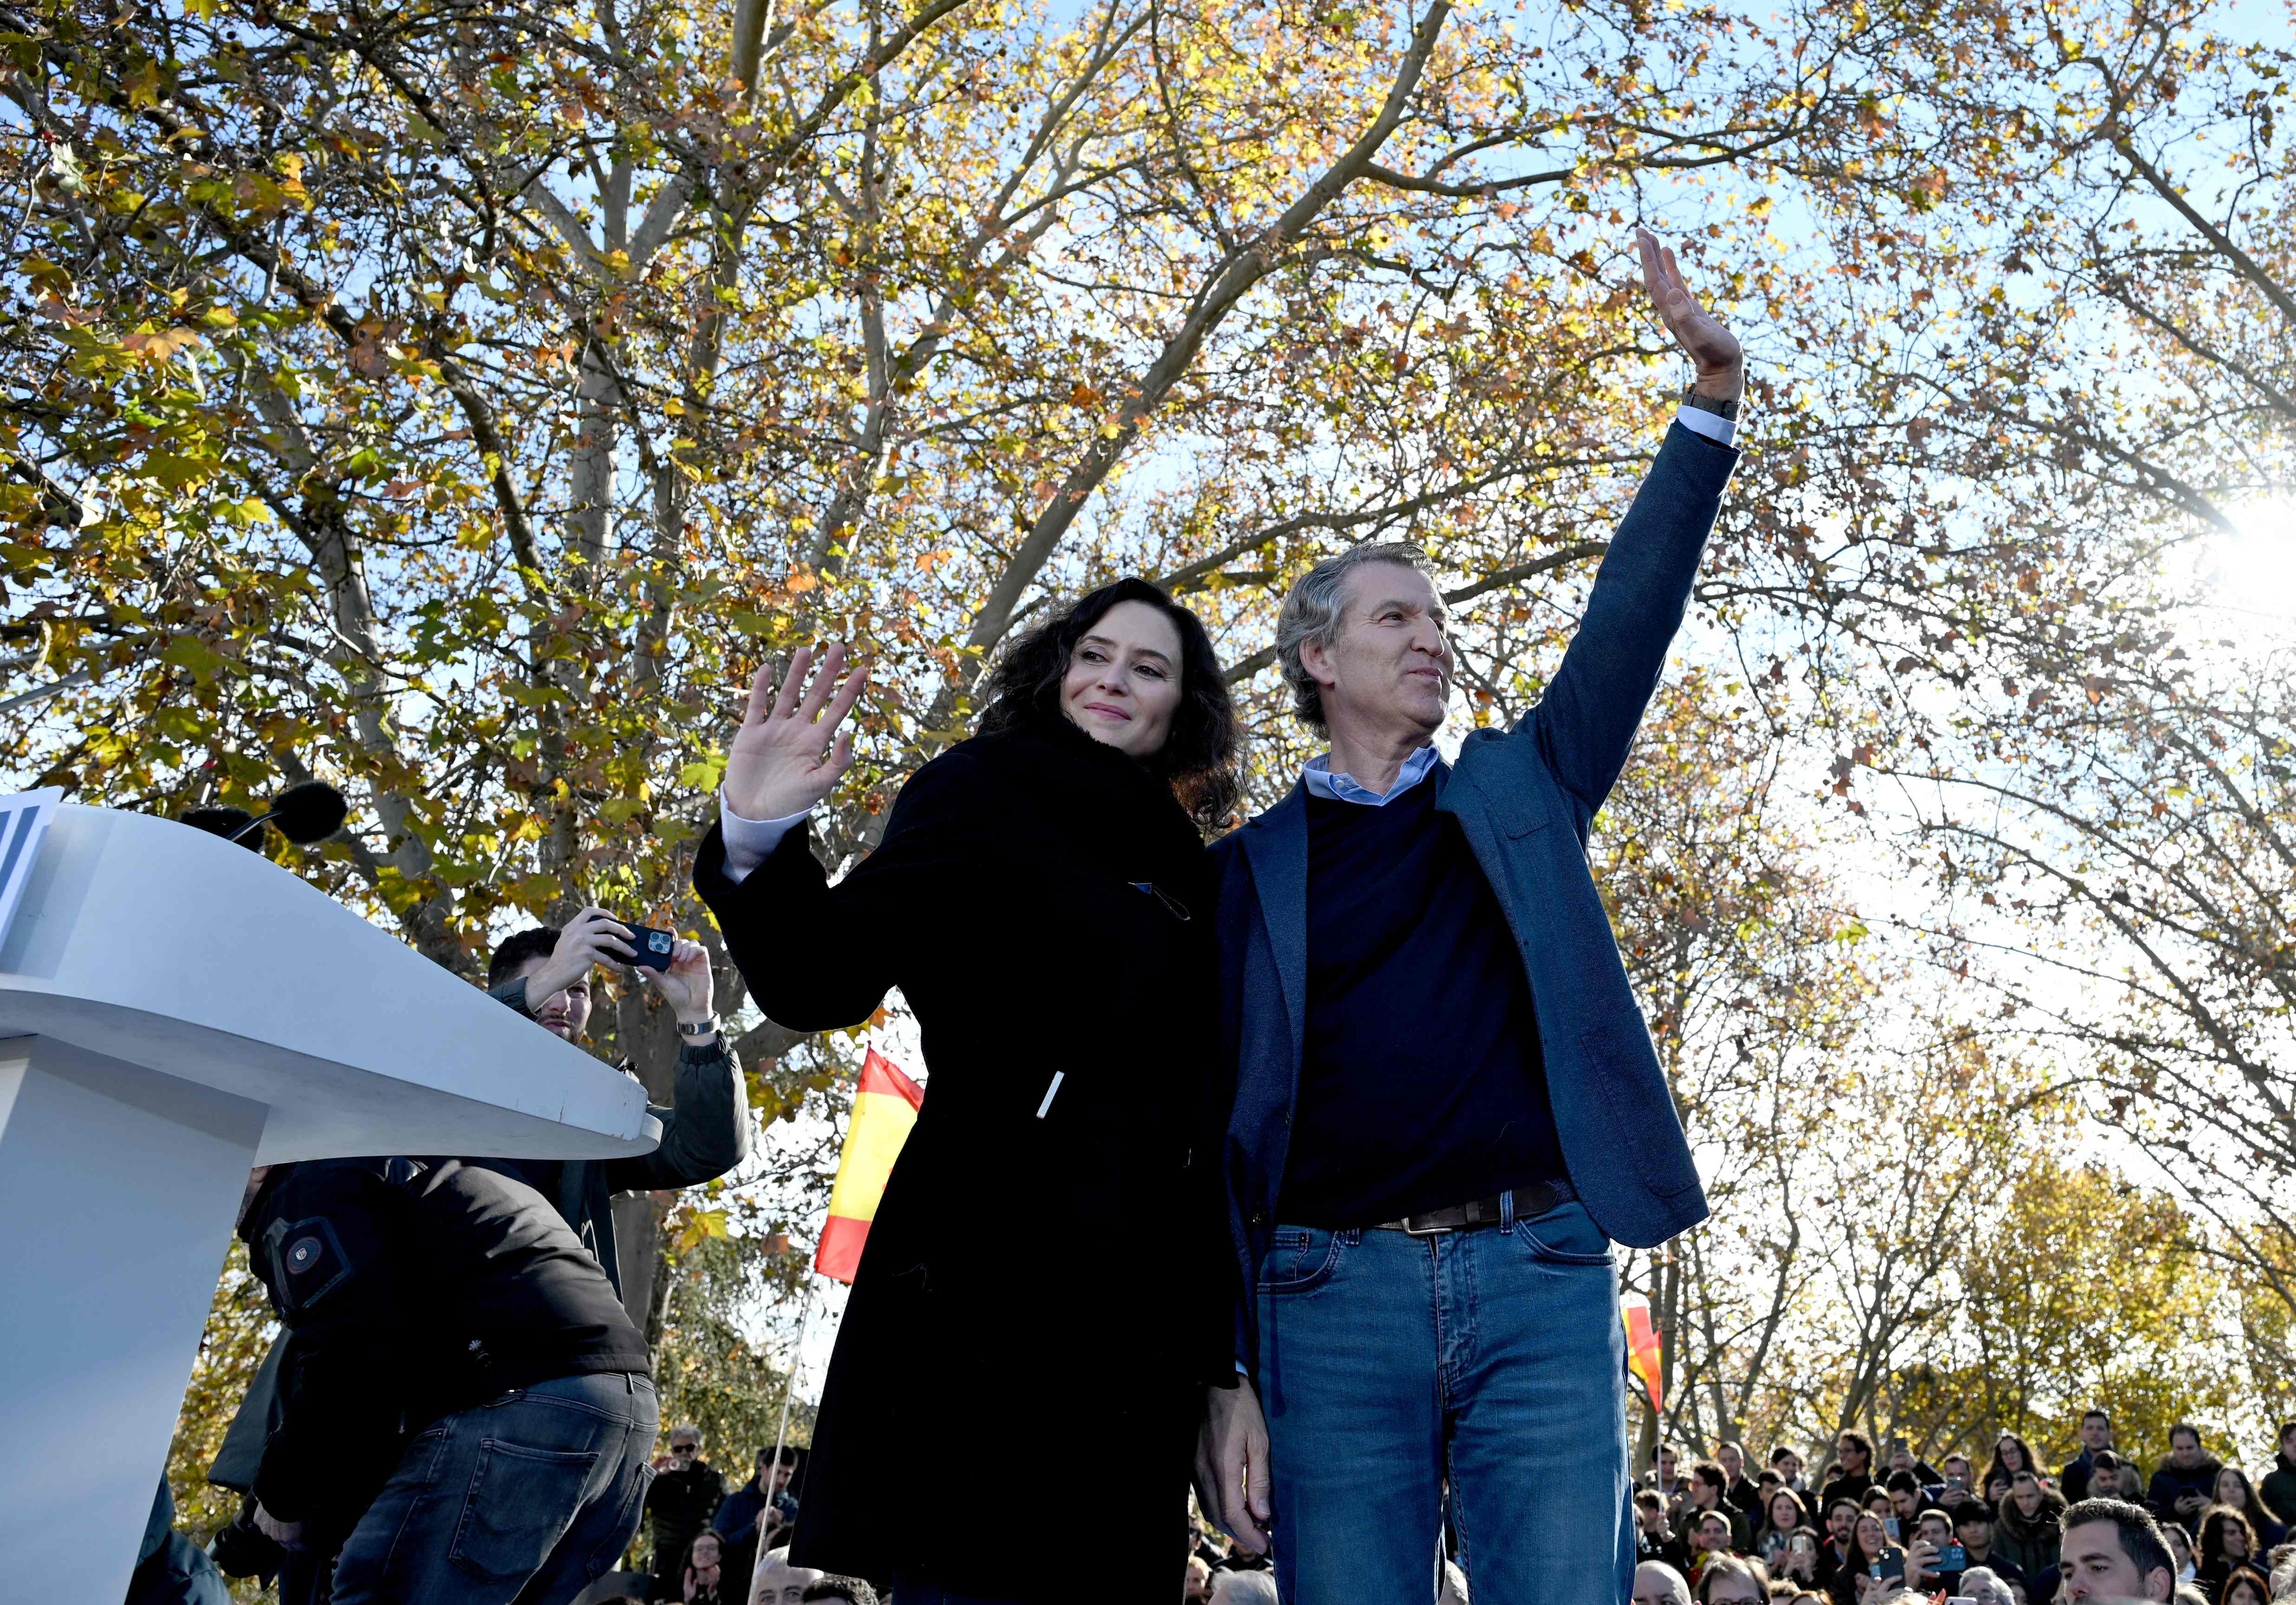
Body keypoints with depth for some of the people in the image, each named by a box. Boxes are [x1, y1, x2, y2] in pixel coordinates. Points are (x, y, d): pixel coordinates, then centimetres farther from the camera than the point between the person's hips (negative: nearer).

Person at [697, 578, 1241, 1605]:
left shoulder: (1187, 881, 19)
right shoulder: (989, 789, 4)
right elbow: (825, 981, -7)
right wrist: (759, 842, -24)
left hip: (1146, 1319, 6)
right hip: (994, 1291, -6)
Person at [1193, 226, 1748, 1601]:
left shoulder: (1516, 789, 16)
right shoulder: (1249, 870, 8)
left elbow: (1630, 620, 7)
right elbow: (1217, 1128, 4)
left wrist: (1712, 403, 1)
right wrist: (1221, 1376, -2)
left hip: (1542, 1279, 2)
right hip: (1335, 1295, -1)